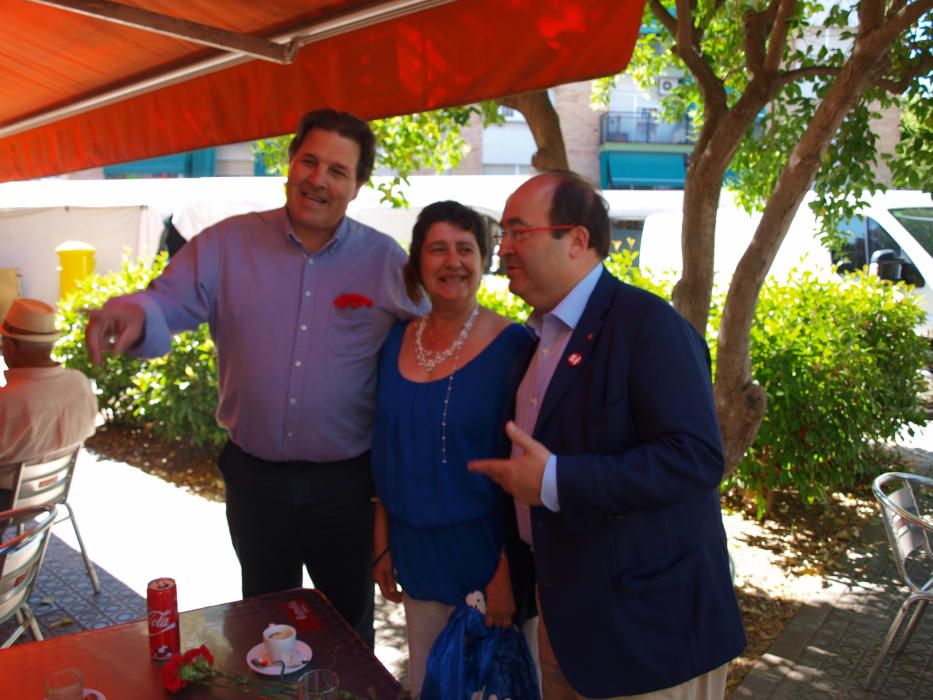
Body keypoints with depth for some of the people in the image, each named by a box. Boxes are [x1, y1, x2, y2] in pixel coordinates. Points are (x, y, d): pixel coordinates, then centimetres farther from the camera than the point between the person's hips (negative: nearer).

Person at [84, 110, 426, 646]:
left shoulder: (386, 260, -8)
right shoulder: (227, 244, -5)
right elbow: (169, 305, -9)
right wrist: (133, 313, -34)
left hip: (345, 482, -1)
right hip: (255, 476, 2)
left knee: (349, 625, 22)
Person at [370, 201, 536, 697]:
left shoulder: (513, 347, -14)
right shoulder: (398, 340, 2)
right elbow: (388, 455, 8)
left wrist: (508, 570, -14)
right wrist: (382, 542, 9)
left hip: (486, 550, -4)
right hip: (417, 553, 5)